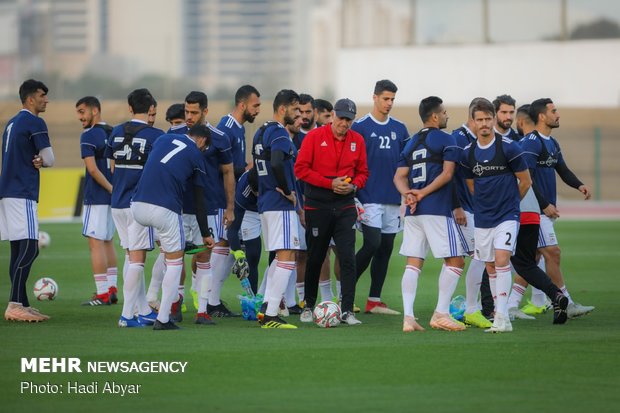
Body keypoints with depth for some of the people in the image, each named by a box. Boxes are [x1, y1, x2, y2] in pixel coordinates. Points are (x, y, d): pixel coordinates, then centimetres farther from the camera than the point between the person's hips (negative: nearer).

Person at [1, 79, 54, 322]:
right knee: (28, 249, -13)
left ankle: (23, 305, 10)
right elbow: (49, 159, -8)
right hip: (22, 194, -9)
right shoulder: (35, 123, -8)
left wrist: (36, 161, 1)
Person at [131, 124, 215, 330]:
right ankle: (163, 319, 6)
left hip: (138, 207, 5)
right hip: (164, 209, -5)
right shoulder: (196, 156, 8)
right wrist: (205, 234, 21)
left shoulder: (163, 139, 18)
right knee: (175, 261, 10)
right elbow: (199, 201, 11)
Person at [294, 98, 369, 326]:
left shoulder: (357, 140, 6)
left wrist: (353, 186, -9)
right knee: (315, 258, 9)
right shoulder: (314, 136, -5)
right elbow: (301, 169, -8)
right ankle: (308, 306, 25)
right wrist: (330, 183, -15)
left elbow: (362, 172, 13)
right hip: (317, 206, -2)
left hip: (345, 207, 2)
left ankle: (348, 310, -8)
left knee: (348, 258, -10)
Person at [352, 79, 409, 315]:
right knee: (372, 244, -15)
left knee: (386, 248, 5)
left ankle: (374, 301, 11)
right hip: (370, 197, -5)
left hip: (393, 198, 5)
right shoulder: (360, 127, -2)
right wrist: (354, 195, -8)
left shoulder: (399, 129, 12)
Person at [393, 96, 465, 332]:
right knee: (455, 261, 2)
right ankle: (441, 314, -3)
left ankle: (408, 316, -3)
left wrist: (407, 193, -7)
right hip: (437, 210, -7)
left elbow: (399, 176, 9)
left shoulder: (411, 143, 18)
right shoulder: (446, 140, -2)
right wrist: (423, 193, -11)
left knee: (413, 264, 6)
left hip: (413, 212, 7)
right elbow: (447, 174, -12)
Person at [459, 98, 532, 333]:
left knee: (501, 259, -18)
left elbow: (525, 182, 1)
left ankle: (502, 318, -19)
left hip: (507, 216, -5)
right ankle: (500, 314, 17)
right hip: (482, 217, 5)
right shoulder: (468, 153, 4)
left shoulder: (508, 147, -8)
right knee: (490, 266, 8)